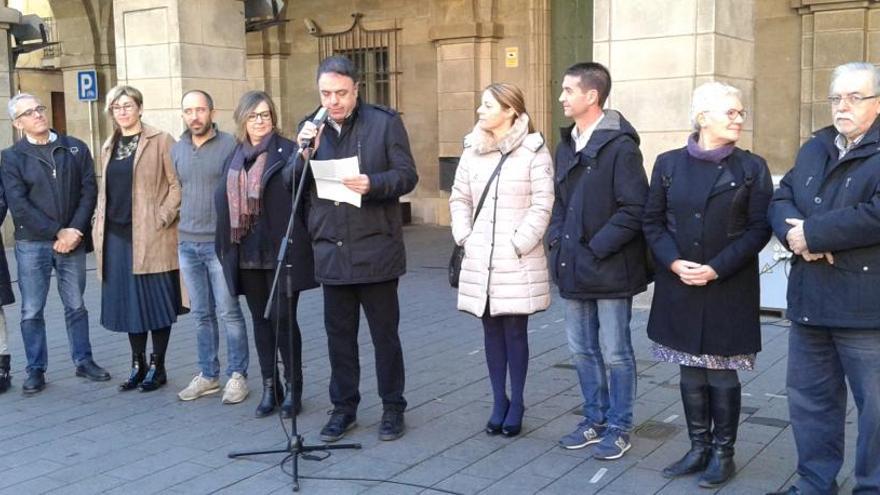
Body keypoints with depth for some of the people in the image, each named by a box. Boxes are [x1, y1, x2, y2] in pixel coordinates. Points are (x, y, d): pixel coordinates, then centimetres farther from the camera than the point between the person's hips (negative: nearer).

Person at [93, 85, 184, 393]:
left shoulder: (161, 141, -3)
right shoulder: (109, 147, 16)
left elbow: (177, 185, -7)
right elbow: (105, 191, 20)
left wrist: (162, 219, -15)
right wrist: (99, 226, 11)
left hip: (150, 237, -6)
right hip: (116, 236, 6)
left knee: (156, 302, 0)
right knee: (128, 302, 10)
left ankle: (157, 367, 10)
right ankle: (138, 364, 20)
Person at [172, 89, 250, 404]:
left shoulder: (230, 145, -6)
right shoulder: (177, 150, 11)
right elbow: (175, 192, 18)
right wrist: (179, 231, 13)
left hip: (220, 243, -5)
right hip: (187, 244, 5)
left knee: (228, 312, -1)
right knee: (201, 315, 11)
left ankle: (237, 375, 9)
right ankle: (207, 375, 21)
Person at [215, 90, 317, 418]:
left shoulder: (288, 152, -2)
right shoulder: (235, 157, 13)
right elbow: (224, 200, 13)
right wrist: (225, 248, 8)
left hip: (282, 252, -5)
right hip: (247, 255, 5)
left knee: (283, 319, -2)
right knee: (261, 320, 11)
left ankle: (293, 389, 12)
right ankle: (269, 389, 20)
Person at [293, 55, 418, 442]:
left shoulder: (384, 122, -2)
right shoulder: (310, 127, 8)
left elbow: (407, 175, -7)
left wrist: (373, 184, -25)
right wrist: (304, 151, -13)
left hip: (375, 250, -3)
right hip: (331, 251, 4)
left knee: (385, 334, 7)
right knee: (339, 334, 13)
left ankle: (393, 408, 21)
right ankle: (343, 408, 26)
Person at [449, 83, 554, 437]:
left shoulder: (534, 151, -6)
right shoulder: (473, 150, 8)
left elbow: (542, 206, -9)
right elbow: (459, 199, 13)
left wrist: (518, 245, -13)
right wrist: (464, 238, 2)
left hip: (518, 262, -4)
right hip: (480, 260, 4)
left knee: (515, 330, 2)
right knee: (492, 330, 10)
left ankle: (516, 404, 16)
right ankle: (498, 401, 21)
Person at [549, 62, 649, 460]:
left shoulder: (620, 146, -14)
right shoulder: (566, 145, 11)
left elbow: (634, 209, -18)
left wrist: (596, 247, -17)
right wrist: (557, 239, 4)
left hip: (609, 268, -7)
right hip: (574, 267, 8)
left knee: (614, 353, 4)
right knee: (582, 350, 15)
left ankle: (619, 428, 18)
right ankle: (595, 419, 30)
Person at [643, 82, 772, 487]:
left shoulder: (752, 168, -1)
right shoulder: (668, 164, 3)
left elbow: (759, 228, -6)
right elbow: (653, 221, 5)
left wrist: (717, 269, -15)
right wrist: (674, 262, -11)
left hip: (729, 291, -2)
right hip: (679, 288, 2)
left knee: (722, 376, 4)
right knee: (690, 374, 11)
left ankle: (722, 454, 20)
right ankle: (698, 449, 26)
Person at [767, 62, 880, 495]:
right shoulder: (814, 148, 15)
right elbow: (781, 200, 9)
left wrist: (813, 233, -16)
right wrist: (793, 232, -13)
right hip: (810, 298, 7)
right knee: (808, 397, 16)